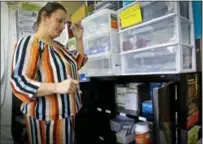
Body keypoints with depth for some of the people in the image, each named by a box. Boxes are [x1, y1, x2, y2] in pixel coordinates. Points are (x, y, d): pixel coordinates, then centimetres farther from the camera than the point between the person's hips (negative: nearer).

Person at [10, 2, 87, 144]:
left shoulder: (58, 46, 12)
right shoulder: (30, 42, -12)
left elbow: (77, 63, 19)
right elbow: (19, 81, -20)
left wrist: (79, 39, 9)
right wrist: (57, 87, -32)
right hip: (47, 117, -8)